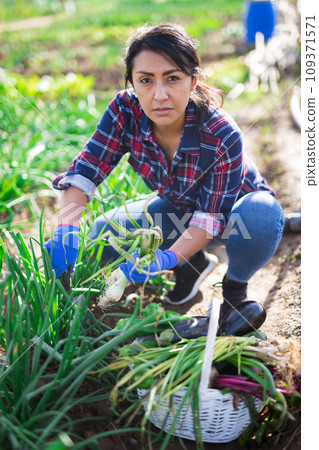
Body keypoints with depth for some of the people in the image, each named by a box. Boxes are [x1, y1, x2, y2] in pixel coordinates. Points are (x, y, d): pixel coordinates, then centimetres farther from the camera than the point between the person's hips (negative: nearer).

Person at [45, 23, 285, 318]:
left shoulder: (223, 135, -35)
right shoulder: (126, 110, -24)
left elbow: (213, 216, -30)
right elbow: (85, 170, -22)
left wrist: (169, 257, -44)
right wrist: (66, 231, -38)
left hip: (235, 209, -4)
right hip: (181, 208, 4)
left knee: (261, 217, -39)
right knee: (103, 233, -12)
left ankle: (235, 285, -2)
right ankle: (196, 264, 10)